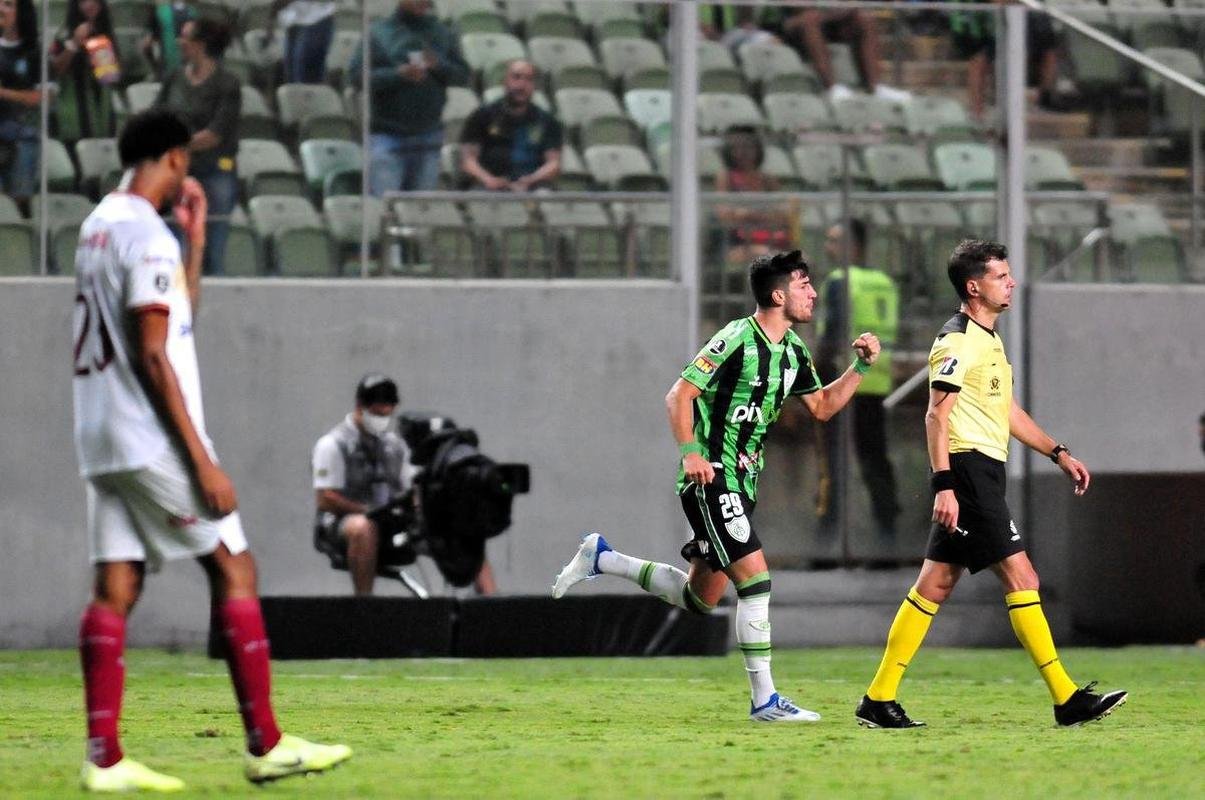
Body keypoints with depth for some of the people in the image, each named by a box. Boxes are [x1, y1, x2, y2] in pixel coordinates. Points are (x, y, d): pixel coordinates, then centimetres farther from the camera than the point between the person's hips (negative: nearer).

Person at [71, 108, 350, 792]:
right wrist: (202, 460, -17)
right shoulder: (147, 235, -12)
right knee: (235, 570, -1)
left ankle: (105, 759, -3)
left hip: (101, 445, 9)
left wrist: (195, 240, 21)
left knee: (116, 588, 4)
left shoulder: (99, 225, 16)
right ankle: (266, 746, -1)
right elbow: (152, 356, -18)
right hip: (151, 441, -9)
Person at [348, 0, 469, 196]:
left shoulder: (444, 35, 10)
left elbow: (462, 75, 9)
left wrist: (439, 66, -12)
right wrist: (398, 74, -18)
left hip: (428, 137, 4)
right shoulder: (378, 33, -1)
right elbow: (355, 75, -7)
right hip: (387, 134, -4)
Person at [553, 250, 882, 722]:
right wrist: (690, 452, -24)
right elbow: (679, 395, -14)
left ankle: (602, 559, 27)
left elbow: (822, 407, 21)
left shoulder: (792, 350, 10)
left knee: (700, 599, 13)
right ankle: (764, 700, -11)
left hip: (741, 483, 9)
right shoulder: (737, 341, -15)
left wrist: (861, 367, 8)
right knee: (755, 580, -14)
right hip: (711, 478, -9)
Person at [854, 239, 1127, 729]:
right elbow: (937, 416, -16)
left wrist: (1059, 454, 26)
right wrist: (944, 483, -22)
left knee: (934, 586, 8)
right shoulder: (957, 340, -11)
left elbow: (1008, 411, 29)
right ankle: (1066, 698, -9)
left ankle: (879, 699, 8)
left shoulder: (988, 339, 21)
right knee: (1020, 577, -10)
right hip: (968, 469, -10)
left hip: (985, 473, 10)